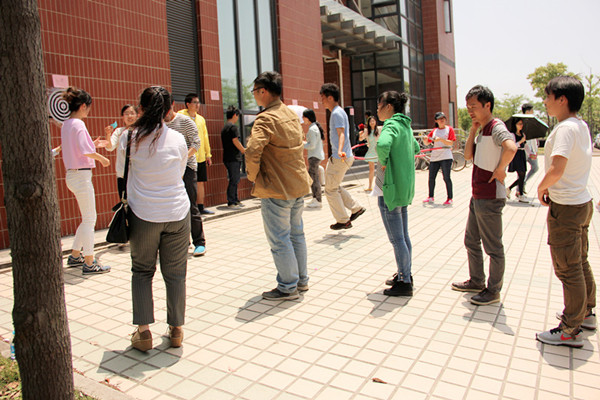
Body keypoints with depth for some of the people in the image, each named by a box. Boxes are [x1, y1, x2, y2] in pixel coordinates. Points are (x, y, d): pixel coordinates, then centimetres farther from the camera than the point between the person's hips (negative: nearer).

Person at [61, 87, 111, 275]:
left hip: (73, 174, 10)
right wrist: (102, 158, -9)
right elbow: (85, 151, -24)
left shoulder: (66, 124, 13)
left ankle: (75, 255, 28)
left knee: (88, 218, 18)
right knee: (89, 219, -2)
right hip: (81, 175, -10)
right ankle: (89, 263, 6)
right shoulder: (78, 124, -15)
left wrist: (94, 145, 24)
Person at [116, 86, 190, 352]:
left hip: (143, 214, 0)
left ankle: (143, 331, 16)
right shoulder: (178, 139, -4)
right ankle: (176, 330, 21)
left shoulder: (129, 138, -5)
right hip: (177, 213, 1)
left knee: (141, 272, 16)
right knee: (175, 273, 10)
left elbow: (120, 173, 8)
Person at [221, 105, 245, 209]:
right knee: (234, 180, -5)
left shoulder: (224, 127, 18)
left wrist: (242, 149, 20)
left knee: (234, 180, 15)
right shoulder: (233, 126, -12)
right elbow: (235, 141, -15)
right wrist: (243, 150, 0)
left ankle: (235, 200, 21)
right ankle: (231, 202, -1)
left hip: (228, 157, 10)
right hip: (233, 158, -9)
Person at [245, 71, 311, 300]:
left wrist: (252, 176, -13)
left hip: (276, 189, -9)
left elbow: (252, 151, -29)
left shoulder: (266, 119, -17)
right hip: (298, 185, 9)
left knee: (279, 240, 2)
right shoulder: (292, 115, 11)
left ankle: (288, 287, 13)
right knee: (296, 234, 18)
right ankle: (301, 280, 29)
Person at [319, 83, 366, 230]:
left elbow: (341, 134, -27)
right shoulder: (339, 112, 17)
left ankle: (343, 221, 9)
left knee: (331, 190, 0)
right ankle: (356, 208, 21)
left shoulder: (337, 113, -14)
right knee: (335, 187, 19)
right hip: (338, 157, 10)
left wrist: (340, 151, -46)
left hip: (340, 158, -10)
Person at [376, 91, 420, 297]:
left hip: (391, 188, -9)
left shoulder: (391, 125, -15)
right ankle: (406, 274, 30)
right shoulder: (405, 125, 12)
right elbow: (416, 148, 29)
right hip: (405, 186, 9)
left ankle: (404, 283, 9)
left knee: (396, 239, 0)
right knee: (403, 235, 18)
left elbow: (382, 144, -38)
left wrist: (383, 162, -21)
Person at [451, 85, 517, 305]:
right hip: (477, 196, 10)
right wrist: (473, 129, 5)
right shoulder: (483, 130, 14)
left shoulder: (496, 128, -16)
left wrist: (500, 170, -22)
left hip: (490, 198, -10)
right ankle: (476, 281, 35)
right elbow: (468, 155, 11)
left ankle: (493, 290, 16)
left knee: (493, 246, 3)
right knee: (471, 241, 20)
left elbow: (511, 147, -35)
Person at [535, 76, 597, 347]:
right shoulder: (582, 126, 10)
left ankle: (570, 332, 10)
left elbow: (557, 170, -31)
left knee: (568, 270, -1)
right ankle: (586, 313, 38)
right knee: (580, 264, 22)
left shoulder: (565, 128, -20)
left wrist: (541, 187, -12)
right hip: (582, 202, 10)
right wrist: (552, 188, 10)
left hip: (565, 208, -10)